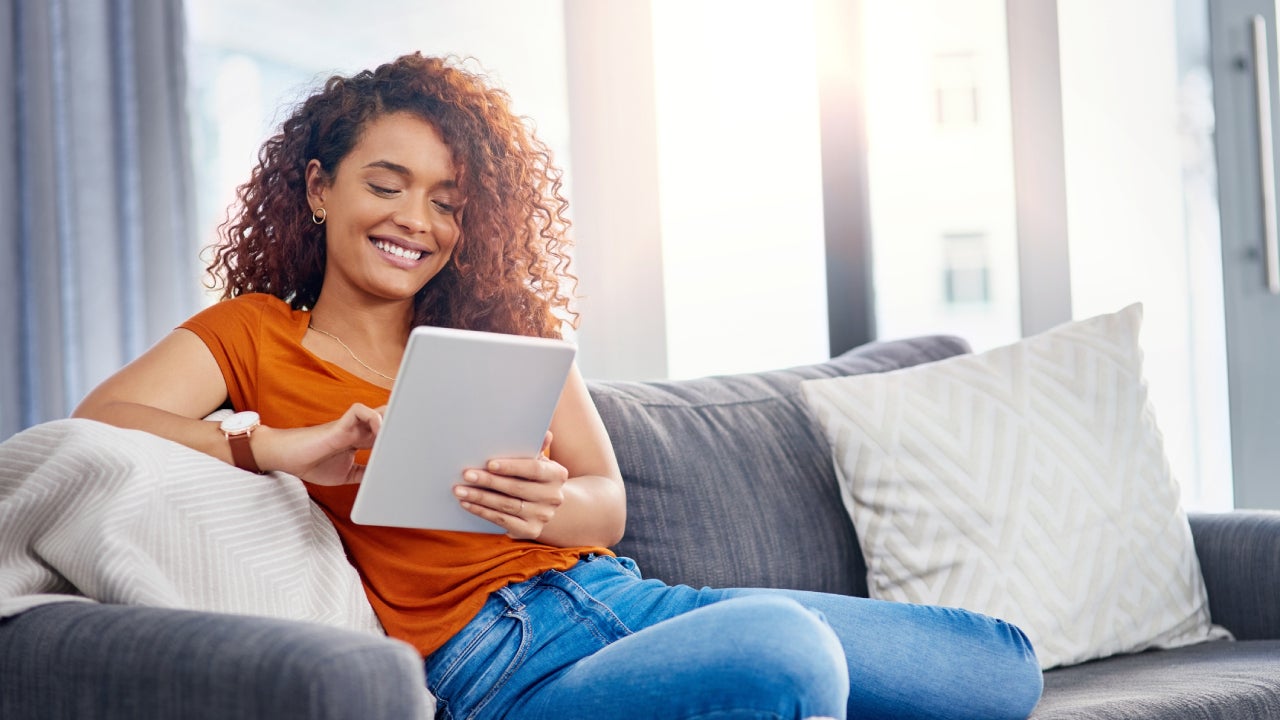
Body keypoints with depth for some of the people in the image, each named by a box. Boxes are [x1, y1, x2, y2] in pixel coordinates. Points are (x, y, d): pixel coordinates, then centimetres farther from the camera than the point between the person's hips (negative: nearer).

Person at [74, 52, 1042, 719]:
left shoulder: (502, 325, 21)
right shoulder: (256, 334, 11)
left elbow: (609, 502, 11)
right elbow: (98, 421, -7)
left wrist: (553, 506, -13)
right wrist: (281, 448, -18)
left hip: (618, 593, 6)